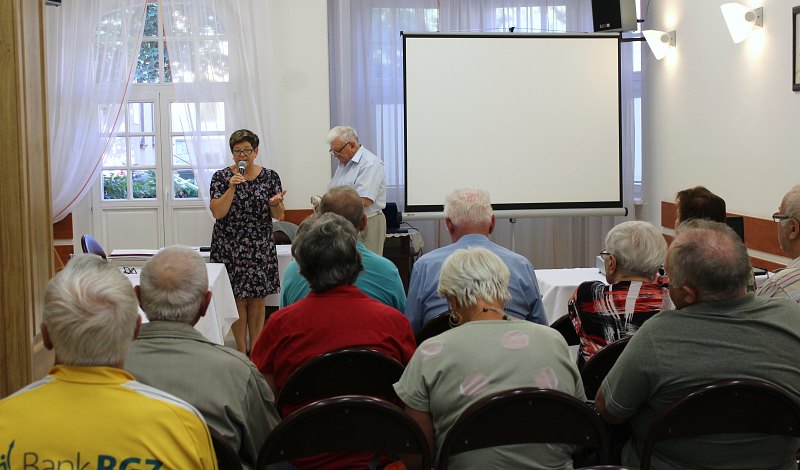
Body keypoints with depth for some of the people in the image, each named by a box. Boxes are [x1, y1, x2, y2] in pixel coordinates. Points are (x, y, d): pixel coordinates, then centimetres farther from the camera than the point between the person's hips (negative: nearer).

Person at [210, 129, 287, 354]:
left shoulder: (270, 177, 3)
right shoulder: (221, 177, -1)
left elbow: (279, 215, 2)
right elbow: (218, 213, -9)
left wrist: (275, 203, -20)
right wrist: (232, 187, -20)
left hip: (261, 247, 2)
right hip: (230, 248, -2)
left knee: (258, 299, 4)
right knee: (237, 299, 0)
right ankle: (241, 350, 10)